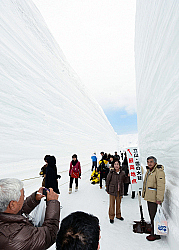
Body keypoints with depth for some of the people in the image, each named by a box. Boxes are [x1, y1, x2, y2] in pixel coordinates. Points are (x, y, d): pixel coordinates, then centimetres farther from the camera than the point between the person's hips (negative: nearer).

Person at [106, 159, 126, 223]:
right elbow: (107, 181, -1)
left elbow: (124, 181, 12)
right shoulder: (111, 172, -12)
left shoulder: (122, 173, -4)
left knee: (119, 203, 16)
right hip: (112, 191, -2)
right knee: (112, 204, 6)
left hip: (119, 191, 3)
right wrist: (107, 190, 3)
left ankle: (118, 215, 37)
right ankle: (111, 217, 23)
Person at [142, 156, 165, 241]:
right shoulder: (148, 171, 11)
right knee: (151, 214, 20)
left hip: (154, 198, -9)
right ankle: (152, 229, 37)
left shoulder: (159, 171, -18)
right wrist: (144, 193, 23)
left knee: (154, 216, -1)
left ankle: (155, 234, 13)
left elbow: (161, 186, -23)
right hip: (149, 197, 9)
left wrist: (159, 198, -25)